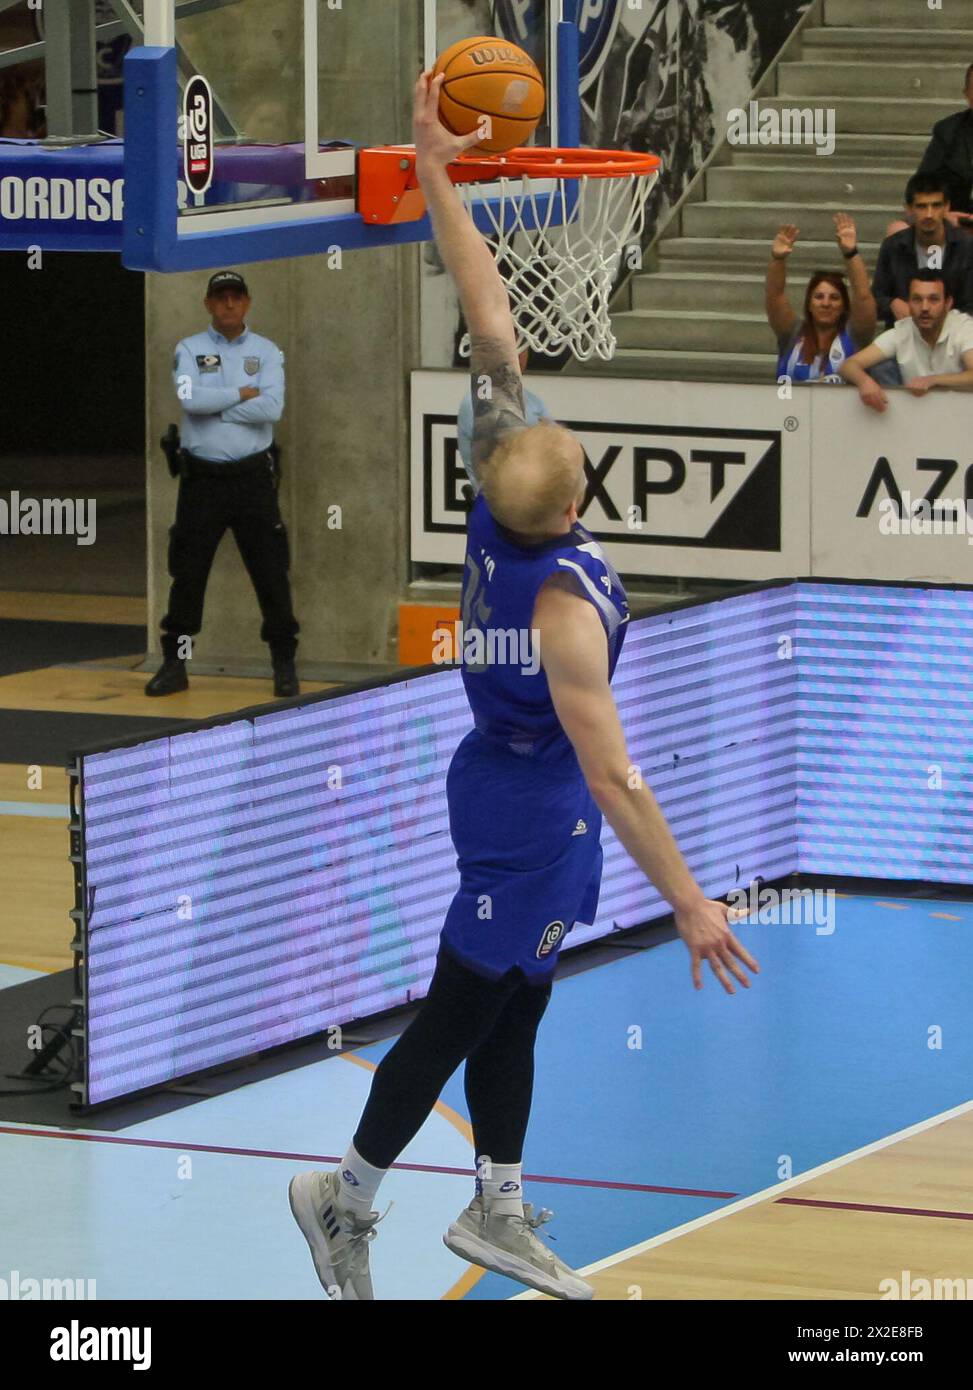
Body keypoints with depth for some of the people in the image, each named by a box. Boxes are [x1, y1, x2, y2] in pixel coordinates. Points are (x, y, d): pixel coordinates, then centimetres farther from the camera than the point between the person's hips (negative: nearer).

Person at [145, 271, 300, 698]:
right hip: (202, 477, 0)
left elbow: (272, 408, -12)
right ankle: (174, 664, 11)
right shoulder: (189, 350, 3)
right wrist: (242, 395, -11)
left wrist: (214, 406, -12)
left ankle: (284, 665, 5)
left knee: (271, 573, -1)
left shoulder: (266, 352, 4)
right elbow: (190, 399, -16)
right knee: (187, 573, 3)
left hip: (252, 476, 0)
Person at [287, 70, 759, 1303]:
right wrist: (689, 904, -28)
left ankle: (497, 1212, 27)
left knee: (515, 1006, 17)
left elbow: (490, 319, -9)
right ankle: (348, 1194, 19)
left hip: (513, 791, 8)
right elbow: (614, 781, -31)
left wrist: (436, 173, -7)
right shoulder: (564, 608, -33)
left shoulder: (498, 480, -15)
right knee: (461, 1014, 6)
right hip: (532, 813, -8)